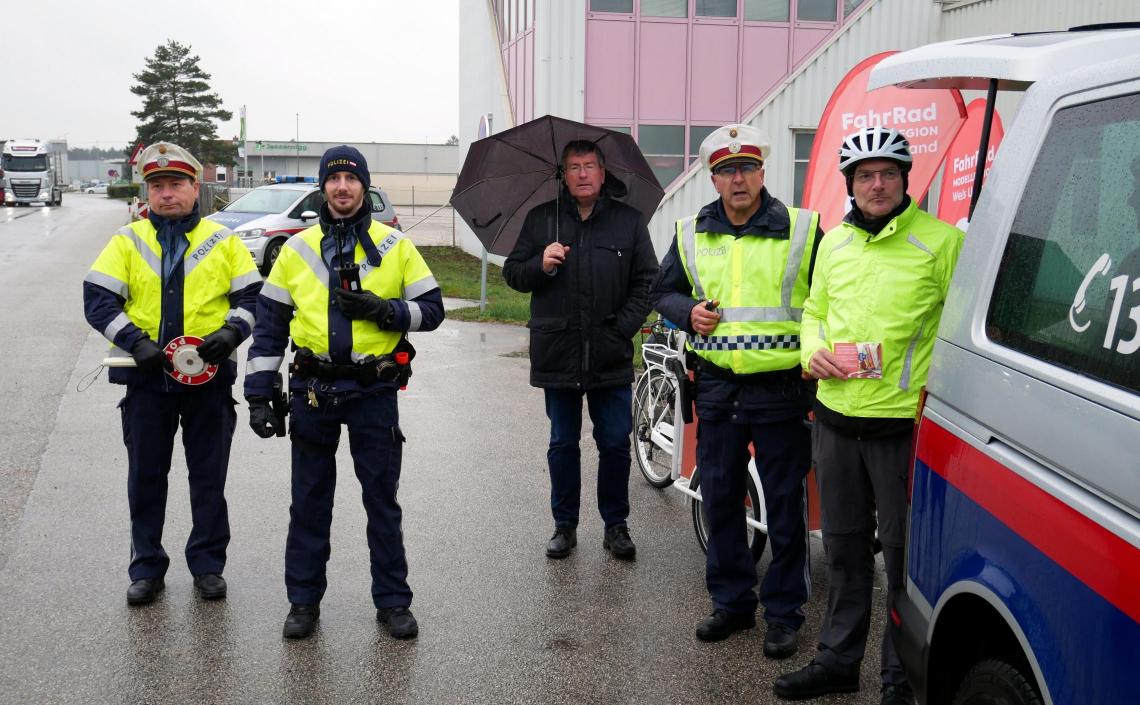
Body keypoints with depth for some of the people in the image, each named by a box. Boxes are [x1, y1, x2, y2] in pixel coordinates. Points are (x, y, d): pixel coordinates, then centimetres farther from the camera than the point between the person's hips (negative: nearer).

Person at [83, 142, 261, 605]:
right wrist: (137, 342, -16)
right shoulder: (127, 241, 5)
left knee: (209, 477, 7)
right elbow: (97, 301, -3)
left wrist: (231, 332, -15)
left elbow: (252, 296, 4)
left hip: (209, 376, 0)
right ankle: (147, 569, 19)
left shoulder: (223, 241, 5)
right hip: (146, 376, 1)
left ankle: (208, 563, 19)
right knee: (145, 477, 8)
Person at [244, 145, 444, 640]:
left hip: (374, 390, -1)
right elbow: (269, 325, 6)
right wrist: (259, 394, 0)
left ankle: (393, 602, 18)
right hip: (313, 390, 1)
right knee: (309, 502, 9)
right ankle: (303, 601, 21)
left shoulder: (395, 247, 3)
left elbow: (431, 310, 3)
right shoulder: (297, 249, 5)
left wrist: (382, 309, -15)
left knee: (382, 500, 7)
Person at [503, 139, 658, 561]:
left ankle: (615, 526, 18)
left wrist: (623, 328, -6)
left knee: (616, 445, 4)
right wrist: (541, 265, -12)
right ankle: (565, 526, 22)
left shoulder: (629, 221, 4)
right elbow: (512, 273, 9)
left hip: (611, 358, -1)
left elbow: (647, 281, 5)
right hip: (557, 353, 1)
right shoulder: (542, 219, 6)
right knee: (563, 444, 10)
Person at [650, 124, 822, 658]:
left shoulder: (802, 231, -2)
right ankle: (731, 602, 26)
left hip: (780, 388, -3)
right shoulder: (693, 235, 8)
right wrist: (689, 312, -2)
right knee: (720, 498, 11)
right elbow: (662, 292, 18)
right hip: (717, 388, 4)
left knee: (785, 503, 3)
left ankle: (783, 612, 16)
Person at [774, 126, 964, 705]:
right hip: (835, 417, 6)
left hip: (904, 421, -5)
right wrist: (813, 352, 2)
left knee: (904, 552, 3)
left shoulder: (940, 242, -6)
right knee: (843, 545, 17)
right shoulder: (834, 242, 12)